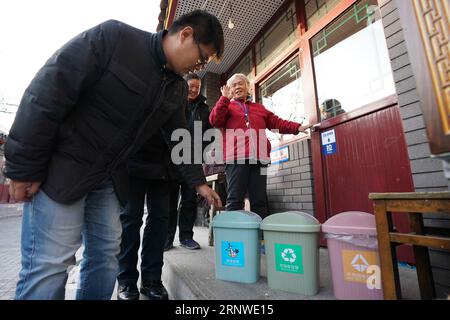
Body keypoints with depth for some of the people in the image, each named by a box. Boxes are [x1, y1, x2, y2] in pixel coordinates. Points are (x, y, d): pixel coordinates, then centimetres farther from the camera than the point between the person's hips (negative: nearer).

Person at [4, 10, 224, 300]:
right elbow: (47, 92, -17)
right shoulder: (113, 37, -15)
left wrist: (199, 182, 11)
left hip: (109, 178, 6)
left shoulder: (178, 89, 5)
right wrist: (23, 167, -14)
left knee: (106, 255, 10)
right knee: (50, 262, -2)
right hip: (61, 166, -5)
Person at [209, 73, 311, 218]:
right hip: (236, 157, -3)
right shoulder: (226, 106, 20)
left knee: (259, 201, 3)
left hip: (258, 157, 4)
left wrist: (297, 127, 11)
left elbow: (277, 122, 23)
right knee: (235, 200, -7)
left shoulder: (259, 108, 29)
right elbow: (215, 121, 1)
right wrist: (225, 98, -2)